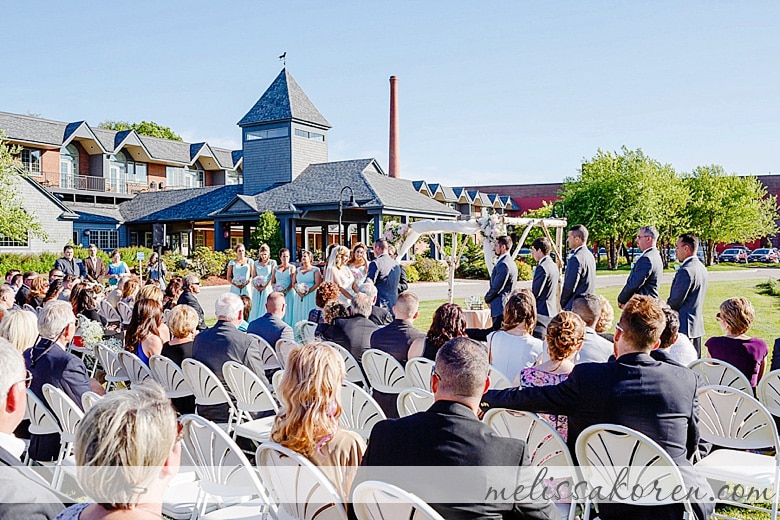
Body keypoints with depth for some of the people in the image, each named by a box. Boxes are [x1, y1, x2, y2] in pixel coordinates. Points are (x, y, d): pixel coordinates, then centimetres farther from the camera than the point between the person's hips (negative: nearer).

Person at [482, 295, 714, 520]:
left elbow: (528, 398, -1)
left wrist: (484, 397, 16)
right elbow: (691, 445, 7)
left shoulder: (587, 377, -12)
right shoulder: (686, 379, -5)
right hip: (679, 501, 1)